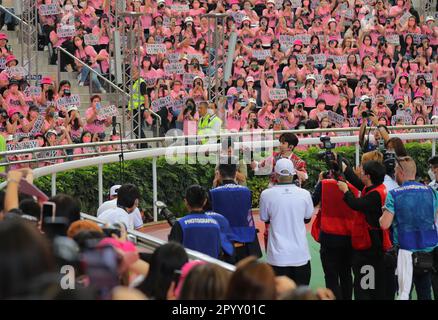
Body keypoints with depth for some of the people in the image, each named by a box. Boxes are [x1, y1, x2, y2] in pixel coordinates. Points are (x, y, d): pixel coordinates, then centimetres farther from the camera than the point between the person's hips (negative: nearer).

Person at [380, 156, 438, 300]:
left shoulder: (394, 195, -10)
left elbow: (384, 224, -14)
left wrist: (384, 212, 6)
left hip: (406, 251, -4)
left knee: (404, 293, 0)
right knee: (425, 293, 12)